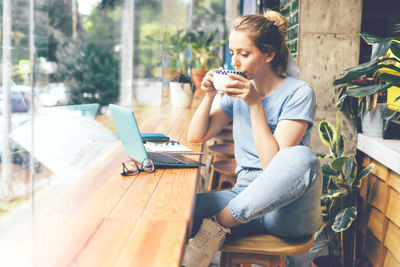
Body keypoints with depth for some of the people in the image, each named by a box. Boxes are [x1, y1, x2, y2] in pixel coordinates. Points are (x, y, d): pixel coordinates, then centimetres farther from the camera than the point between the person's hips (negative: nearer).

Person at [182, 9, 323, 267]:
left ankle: (218, 225, -26)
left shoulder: (298, 93, -8)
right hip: (245, 196, 3)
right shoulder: (239, 90, 10)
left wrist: (255, 104, -19)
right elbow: (196, 137, 12)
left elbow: (273, 164, -16)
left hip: (286, 208, -3)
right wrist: (210, 95, -3)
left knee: (301, 158, -39)